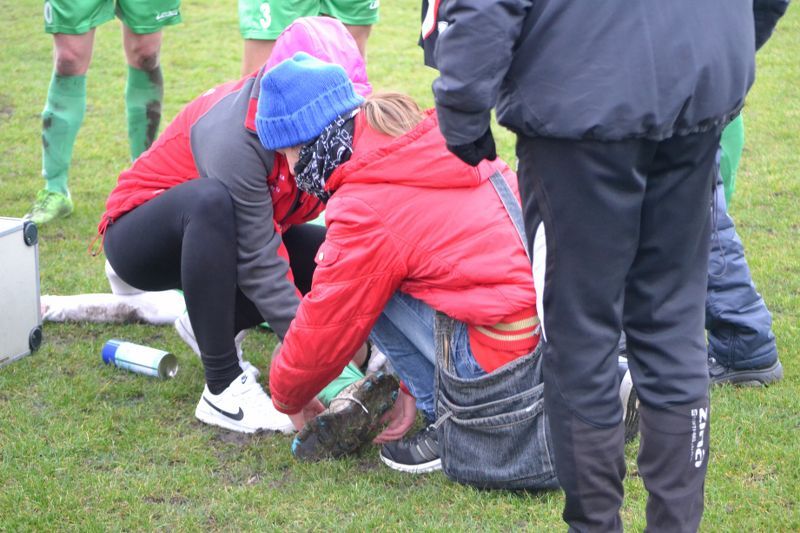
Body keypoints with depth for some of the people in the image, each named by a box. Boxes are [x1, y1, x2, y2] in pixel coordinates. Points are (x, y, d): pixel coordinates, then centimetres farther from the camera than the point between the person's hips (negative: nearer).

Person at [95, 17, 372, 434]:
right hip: (142, 235, -6)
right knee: (213, 200, -39)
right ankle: (223, 390, -30)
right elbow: (261, 267, -34)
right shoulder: (238, 134, -34)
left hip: (225, 237, 6)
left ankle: (211, 323, 3)